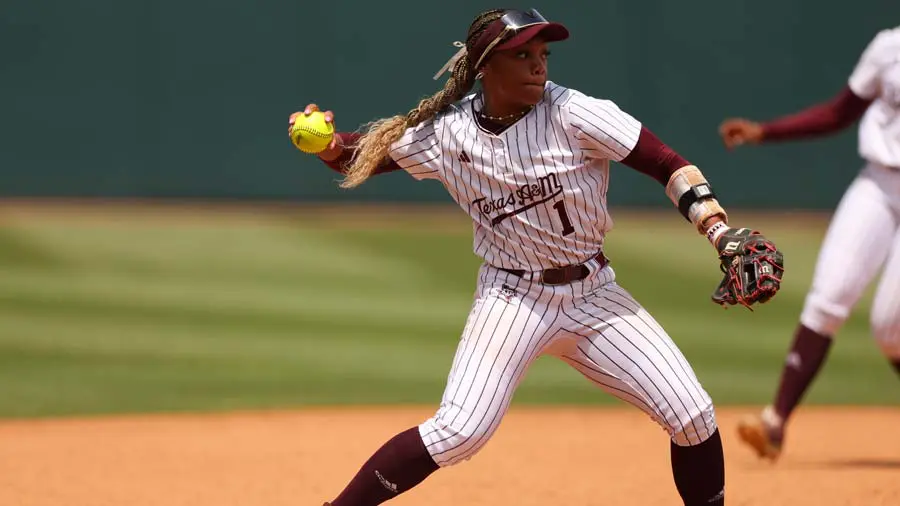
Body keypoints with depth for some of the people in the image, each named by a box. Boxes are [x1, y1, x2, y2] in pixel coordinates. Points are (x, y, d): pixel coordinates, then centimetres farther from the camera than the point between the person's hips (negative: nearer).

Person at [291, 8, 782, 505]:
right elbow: (360, 156, 4)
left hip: (594, 293, 1)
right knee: (460, 429, -21)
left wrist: (720, 230, -28)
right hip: (512, 297, -1)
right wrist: (326, 142, -18)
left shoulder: (572, 114, -14)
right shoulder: (448, 132, -9)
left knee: (692, 417, -7)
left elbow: (668, 165, -15)